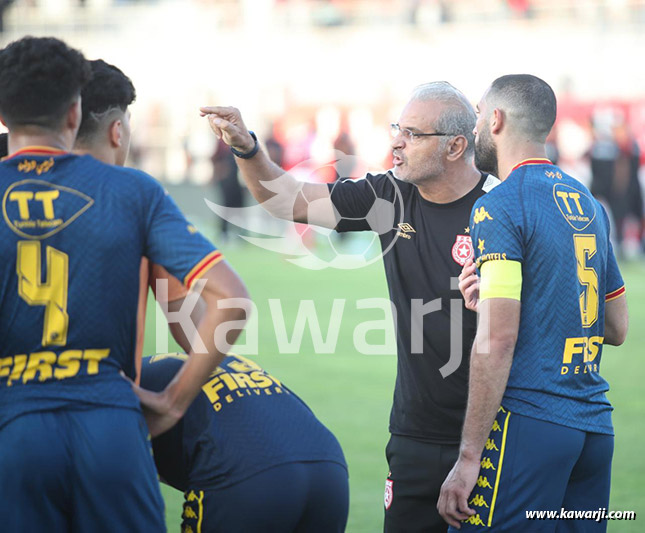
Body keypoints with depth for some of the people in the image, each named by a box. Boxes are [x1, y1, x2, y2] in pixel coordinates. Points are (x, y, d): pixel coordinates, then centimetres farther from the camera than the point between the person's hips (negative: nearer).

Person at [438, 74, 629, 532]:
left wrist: (469, 457, -14)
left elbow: (497, 341, -16)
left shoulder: (499, 207, -8)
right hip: (595, 427, 8)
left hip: (527, 425, -8)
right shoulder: (587, 203, 16)